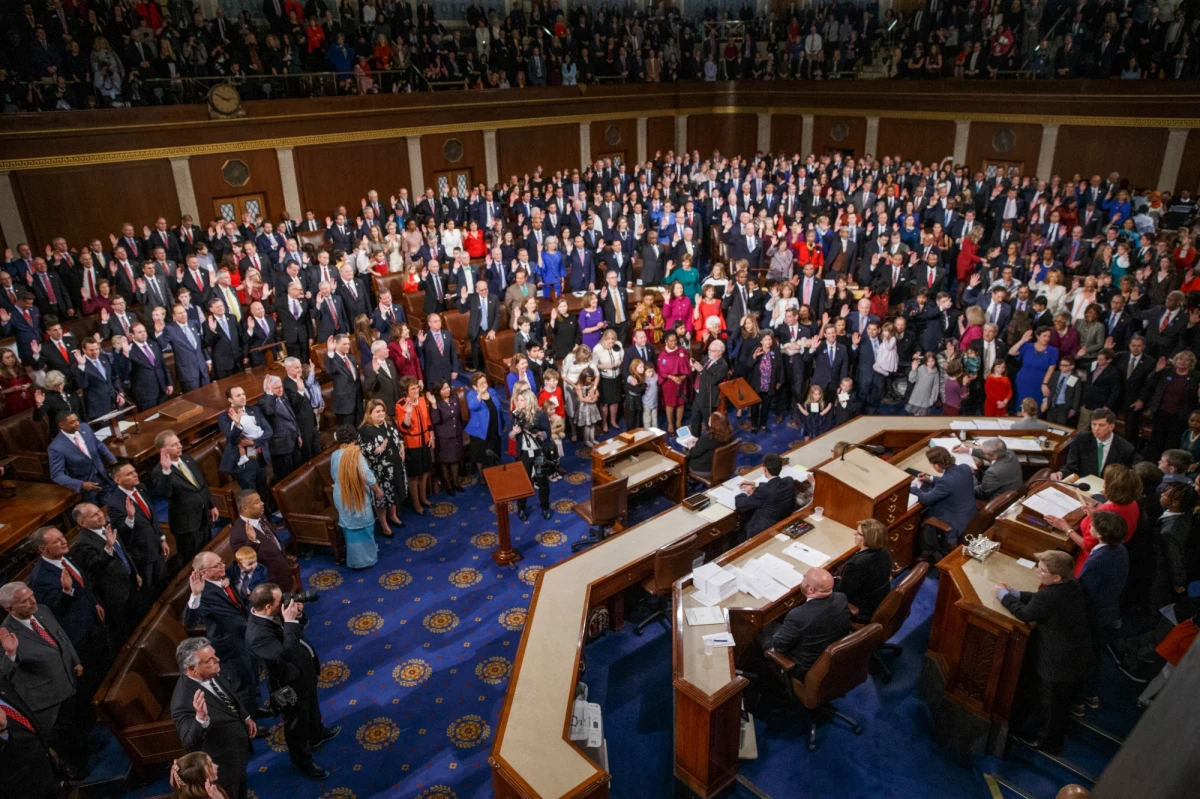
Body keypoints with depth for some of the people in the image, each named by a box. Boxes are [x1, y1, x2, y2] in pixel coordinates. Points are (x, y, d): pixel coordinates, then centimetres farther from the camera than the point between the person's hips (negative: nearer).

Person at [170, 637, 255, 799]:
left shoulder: (212, 674, -11)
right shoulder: (184, 701, -36)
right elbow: (190, 743, -41)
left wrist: (246, 717, 7)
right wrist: (201, 718, -58)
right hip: (221, 768, -7)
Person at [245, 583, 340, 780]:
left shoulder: (273, 614, -12)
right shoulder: (257, 634, -38)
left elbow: (298, 629, 5)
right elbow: (286, 653, -45)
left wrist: (297, 615, -16)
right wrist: (290, 622, -42)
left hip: (306, 669, 8)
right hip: (292, 683, -8)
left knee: (312, 706, 34)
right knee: (297, 725, 18)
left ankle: (317, 734, 62)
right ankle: (303, 761, 43)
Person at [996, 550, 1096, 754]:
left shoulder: (1050, 596, -32)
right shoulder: (1073, 585, -5)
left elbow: (1024, 614, -17)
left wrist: (1004, 595, -4)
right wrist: (1014, 593, 2)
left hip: (1060, 663, -8)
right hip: (1080, 658, 8)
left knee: (1050, 704, 17)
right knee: (1062, 702, 30)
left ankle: (1048, 742, 37)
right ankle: (1055, 732, 52)